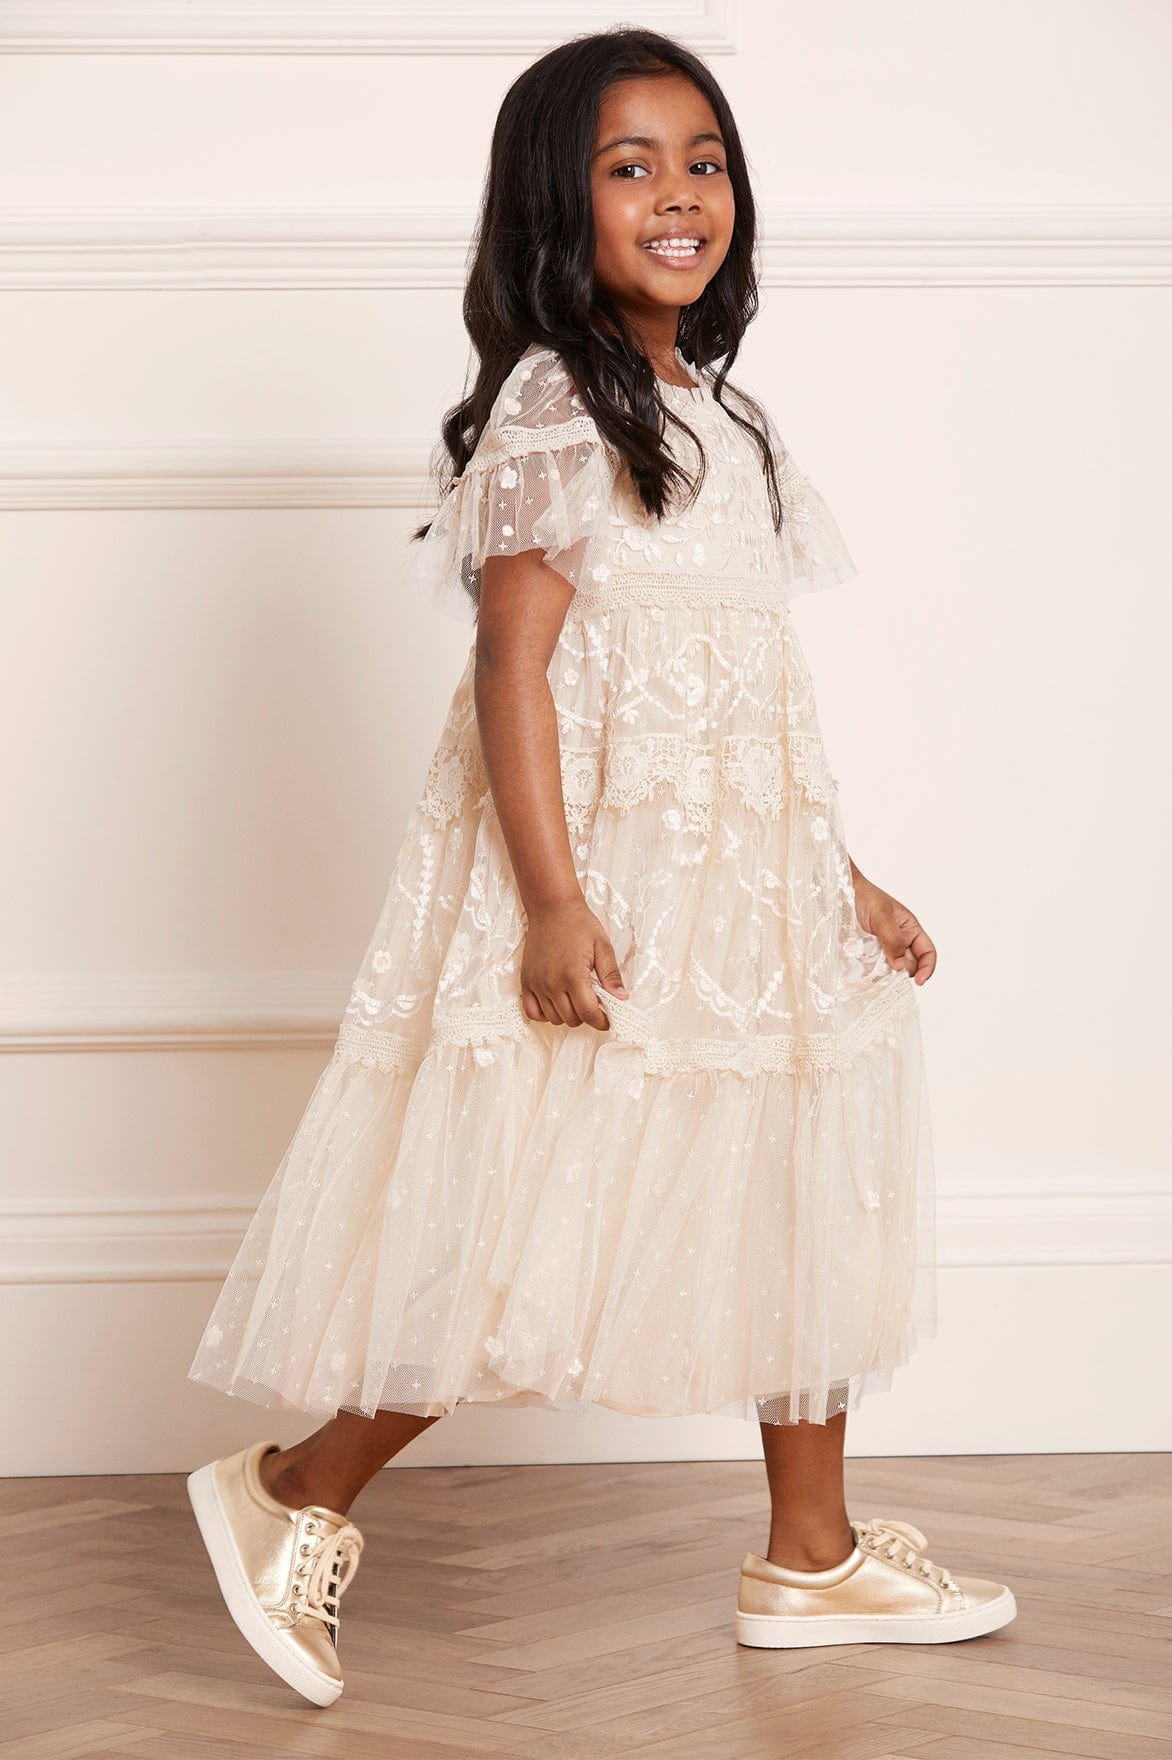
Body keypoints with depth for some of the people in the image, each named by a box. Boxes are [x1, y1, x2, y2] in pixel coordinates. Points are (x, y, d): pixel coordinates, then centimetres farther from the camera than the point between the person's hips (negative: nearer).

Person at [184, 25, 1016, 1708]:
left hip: (748, 877, 9)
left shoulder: (720, 418, 15)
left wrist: (846, 879, 18)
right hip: (605, 875, -9)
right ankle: (296, 1490, 9)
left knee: (795, 1198, 12)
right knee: (545, 1223, -7)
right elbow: (511, 661, -17)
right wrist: (553, 900, -24)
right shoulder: (556, 406, -10)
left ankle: (813, 1556, 24)